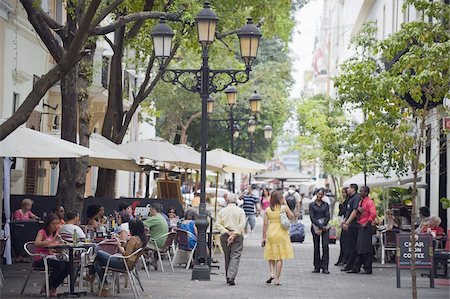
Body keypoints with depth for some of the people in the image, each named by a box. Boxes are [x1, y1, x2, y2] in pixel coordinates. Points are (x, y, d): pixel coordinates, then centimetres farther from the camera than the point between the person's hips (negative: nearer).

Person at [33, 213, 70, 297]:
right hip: (40, 260, -7)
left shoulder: (55, 233, 15)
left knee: (67, 265, -19)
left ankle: (47, 287, -6)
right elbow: (36, 244, -27)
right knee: (60, 265, -31)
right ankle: (51, 288, -11)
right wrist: (52, 240, -31)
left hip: (52, 258, 7)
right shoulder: (42, 232, -6)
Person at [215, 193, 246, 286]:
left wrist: (227, 232, -9)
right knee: (235, 257, -4)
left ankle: (228, 277, 20)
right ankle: (231, 277, -18)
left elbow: (218, 224, -4)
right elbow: (242, 224, -11)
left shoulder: (222, 211, 6)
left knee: (227, 257, 14)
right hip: (237, 237, -2)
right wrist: (234, 234, -14)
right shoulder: (240, 211, 0)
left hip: (224, 236, 2)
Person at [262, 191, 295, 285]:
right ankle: (277, 279, 4)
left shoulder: (267, 210, -1)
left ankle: (272, 273, -2)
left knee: (271, 256, 17)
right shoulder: (284, 208, -6)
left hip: (270, 233, 2)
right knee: (280, 257, 4)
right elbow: (292, 217, 9)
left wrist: (264, 238, 5)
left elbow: (265, 224, -1)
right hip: (281, 234, -1)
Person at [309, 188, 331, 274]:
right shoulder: (312, 205, 5)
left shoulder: (326, 204, 10)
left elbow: (327, 216, 4)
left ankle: (324, 267, -10)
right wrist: (320, 226, -11)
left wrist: (323, 226, -9)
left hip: (325, 226, 1)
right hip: (315, 227, -1)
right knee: (316, 247, 2)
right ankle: (317, 267, 9)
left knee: (325, 246, -10)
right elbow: (312, 217, -3)